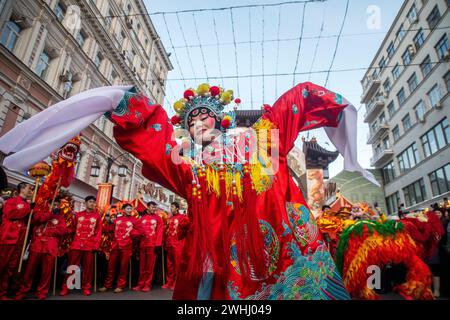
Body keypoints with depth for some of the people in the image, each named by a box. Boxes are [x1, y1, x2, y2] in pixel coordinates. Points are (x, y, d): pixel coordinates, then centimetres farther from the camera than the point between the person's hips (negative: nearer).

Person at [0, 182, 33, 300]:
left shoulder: (29, 205, 18)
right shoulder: (11, 201, 0)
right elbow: (10, 213, -18)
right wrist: (28, 208, -14)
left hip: (20, 241, 6)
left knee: (11, 268, 10)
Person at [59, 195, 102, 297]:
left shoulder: (97, 216, 6)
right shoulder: (77, 215, 11)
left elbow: (99, 231, 1)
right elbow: (72, 228, 16)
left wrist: (96, 245, -5)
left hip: (90, 245, -1)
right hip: (76, 244, 1)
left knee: (88, 267, 6)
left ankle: (86, 287, 16)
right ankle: (65, 287, 14)